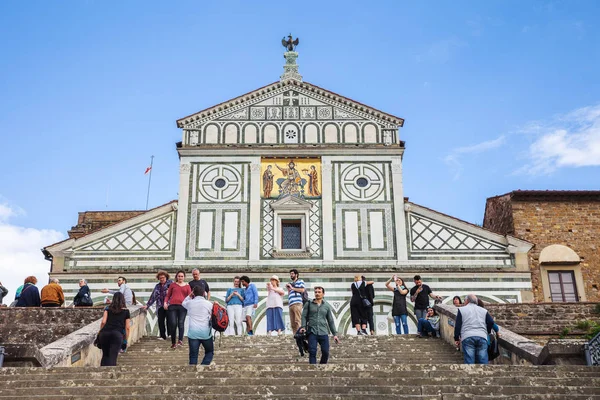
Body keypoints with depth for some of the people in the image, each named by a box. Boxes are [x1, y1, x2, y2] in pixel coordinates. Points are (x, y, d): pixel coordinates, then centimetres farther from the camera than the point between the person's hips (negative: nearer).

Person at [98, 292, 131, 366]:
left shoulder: (108, 309, 20)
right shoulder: (126, 311, 18)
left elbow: (103, 322, 6)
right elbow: (127, 328, 13)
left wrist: (100, 332, 17)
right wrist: (126, 341, 19)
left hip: (104, 333, 2)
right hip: (117, 334, -2)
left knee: (105, 355, 19)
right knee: (112, 357, -7)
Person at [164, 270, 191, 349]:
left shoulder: (187, 286, 16)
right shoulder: (173, 285, 17)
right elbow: (168, 295, 18)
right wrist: (165, 302, 0)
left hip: (183, 306, 0)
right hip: (172, 306, 0)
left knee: (181, 323, -13)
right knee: (173, 324, -6)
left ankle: (180, 340, -17)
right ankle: (173, 342, 2)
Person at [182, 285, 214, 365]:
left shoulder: (189, 303, 6)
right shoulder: (208, 304, 0)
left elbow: (183, 303, 29)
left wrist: (189, 296, 20)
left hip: (193, 332, 1)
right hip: (205, 332, -1)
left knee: (193, 356, 5)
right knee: (210, 352, 17)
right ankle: (204, 365, -3)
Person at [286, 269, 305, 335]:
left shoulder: (300, 281, 13)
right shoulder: (291, 284, 30)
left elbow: (302, 290, -5)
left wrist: (292, 288, 0)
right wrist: (288, 289, 15)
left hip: (297, 303, -7)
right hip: (291, 304, 7)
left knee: (297, 321, -16)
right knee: (292, 323, -1)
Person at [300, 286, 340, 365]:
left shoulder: (327, 306, 14)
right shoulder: (308, 304, 9)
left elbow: (331, 321, 15)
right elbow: (304, 316, 5)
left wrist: (335, 334, 11)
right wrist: (303, 326, -13)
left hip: (323, 333, 2)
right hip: (312, 332, -2)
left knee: (325, 352, -3)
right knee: (312, 352, -10)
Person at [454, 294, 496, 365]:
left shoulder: (462, 309, 13)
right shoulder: (483, 310, 21)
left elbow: (457, 325, 8)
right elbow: (491, 322, 11)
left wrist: (456, 338, 13)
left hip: (467, 337, -2)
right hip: (482, 337, 2)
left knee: (469, 361, -4)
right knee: (483, 361, 3)